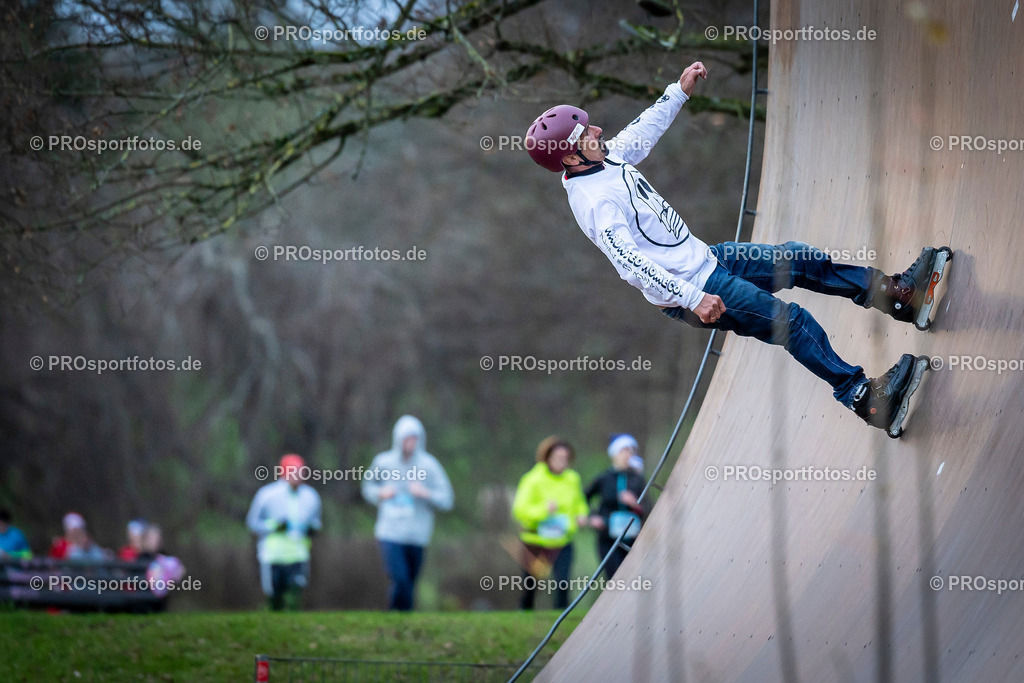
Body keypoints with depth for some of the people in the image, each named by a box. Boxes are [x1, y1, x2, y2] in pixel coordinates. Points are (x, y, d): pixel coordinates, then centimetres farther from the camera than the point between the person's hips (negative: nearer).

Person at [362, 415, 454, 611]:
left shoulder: (429, 465, -2)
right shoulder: (383, 462, 3)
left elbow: (447, 500, -2)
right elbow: (368, 486, 20)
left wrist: (426, 493, -20)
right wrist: (380, 493, -2)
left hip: (417, 536, 1)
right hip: (390, 534, -1)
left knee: (408, 584, 7)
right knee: (399, 580, -17)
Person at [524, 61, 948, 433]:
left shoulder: (607, 158, 2)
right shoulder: (596, 201, -27)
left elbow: (643, 132, 22)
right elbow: (630, 263, -34)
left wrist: (679, 91, 19)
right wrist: (692, 298, -37)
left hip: (702, 259, 10)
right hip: (684, 288, -10)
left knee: (799, 260, 12)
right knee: (791, 321, -13)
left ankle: (896, 293, 21)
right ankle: (864, 398, -8)